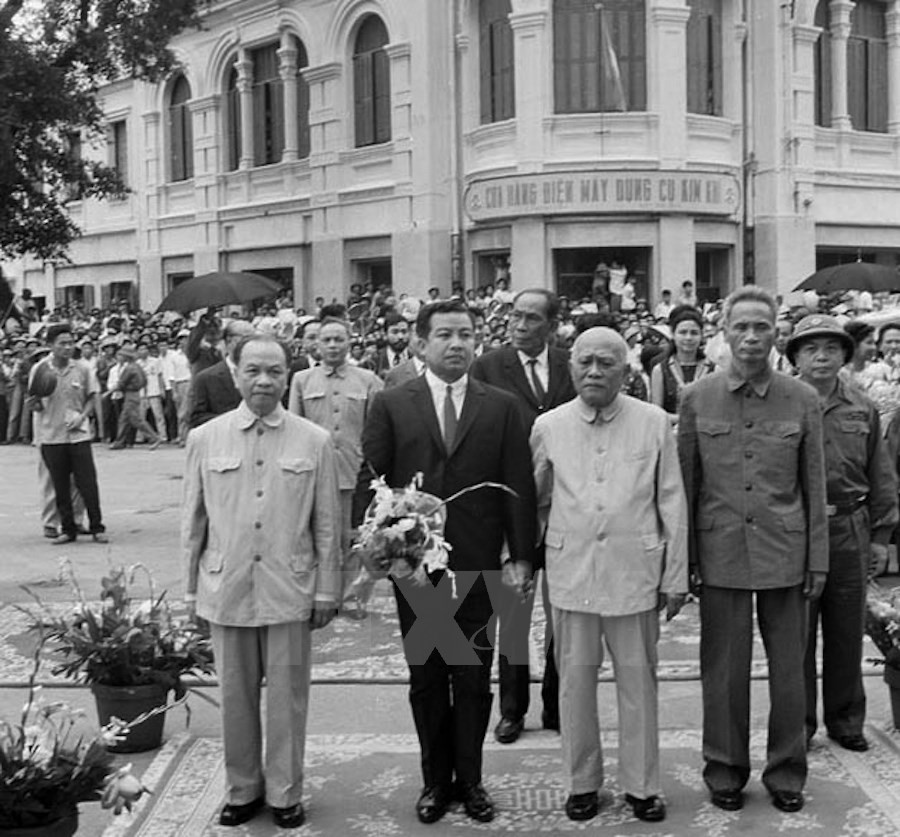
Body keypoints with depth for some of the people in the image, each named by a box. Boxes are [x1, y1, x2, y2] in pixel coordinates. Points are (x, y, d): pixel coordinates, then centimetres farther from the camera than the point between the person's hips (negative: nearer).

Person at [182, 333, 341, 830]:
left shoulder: (314, 441, -1)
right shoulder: (205, 439, 1)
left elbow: (326, 524, 2)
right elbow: (193, 521, 7)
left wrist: (326, 591, 2)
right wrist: (191, 589, 8)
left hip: (289, 591, -1)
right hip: (226, 589, 1)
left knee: (287, 695, 7)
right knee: (236, 695, 11)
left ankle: (285, 794, 24)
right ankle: (242, 789, 28)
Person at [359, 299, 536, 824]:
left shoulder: (502, 407, 4)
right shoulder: (391, 406, 3)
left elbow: (519, 486, 2)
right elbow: (370, 482, 0)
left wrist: (521, 557, -3)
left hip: (478, 567, 0)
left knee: (474, 679, 8)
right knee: (426, 679, 10)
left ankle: (470, 779, 24)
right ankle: (435, 780, 24)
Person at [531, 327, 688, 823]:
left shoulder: (653, 423, 0)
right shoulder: (548, 427, 2)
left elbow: (672, 504, 3)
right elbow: (534, 499, 13)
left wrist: (676, 578, 2)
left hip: (635, 573, -1)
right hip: (570, 573, 1)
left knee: (638, 681, 7)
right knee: (575, 681, 8)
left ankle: (641, 785, 21)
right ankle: (581, 782, 23)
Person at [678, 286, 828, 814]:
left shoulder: (803, 400, 1)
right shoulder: (697, 399, 1)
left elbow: (815, 488, 4)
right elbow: (686, 483, 4)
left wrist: (819, 561, 2)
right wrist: (683, 557, 2)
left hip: (784, 553, 0)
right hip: (720, 553, 0)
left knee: (788, 669, 8)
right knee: (724, 670, 7)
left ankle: (787, 772, 24)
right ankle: (726, 770, 23)